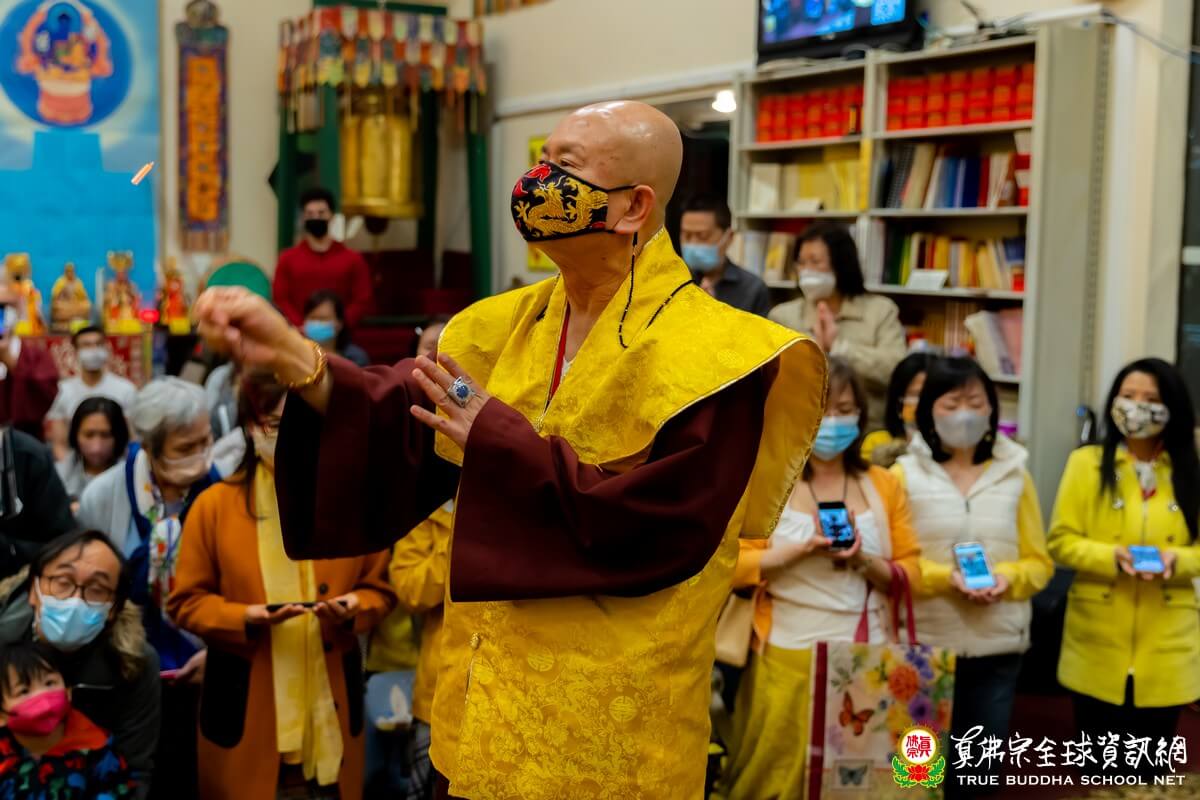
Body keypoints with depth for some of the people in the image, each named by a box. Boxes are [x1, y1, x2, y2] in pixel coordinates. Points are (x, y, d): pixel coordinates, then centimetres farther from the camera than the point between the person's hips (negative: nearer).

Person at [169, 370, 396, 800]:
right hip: (244, 706, -1)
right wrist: (246, 618, -17)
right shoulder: (215, 505, -2)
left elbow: (380, 589, 9)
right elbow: (186, 602, 0)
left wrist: (352, 609, -13)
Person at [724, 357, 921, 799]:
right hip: (788, 660, -2)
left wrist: (863, 561, -14)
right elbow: (734, 566, -7)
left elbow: (910, 575, 5)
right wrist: (802, 550, -19)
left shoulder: (884, 485, 7)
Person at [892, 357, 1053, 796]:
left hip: (998, 647, 2)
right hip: (925, 644, -2)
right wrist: (945, 578, -18)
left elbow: (1040, 562, 8)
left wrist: (1007, 579, -12)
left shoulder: (1014, 475, 7)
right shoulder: (904, 474, -1)